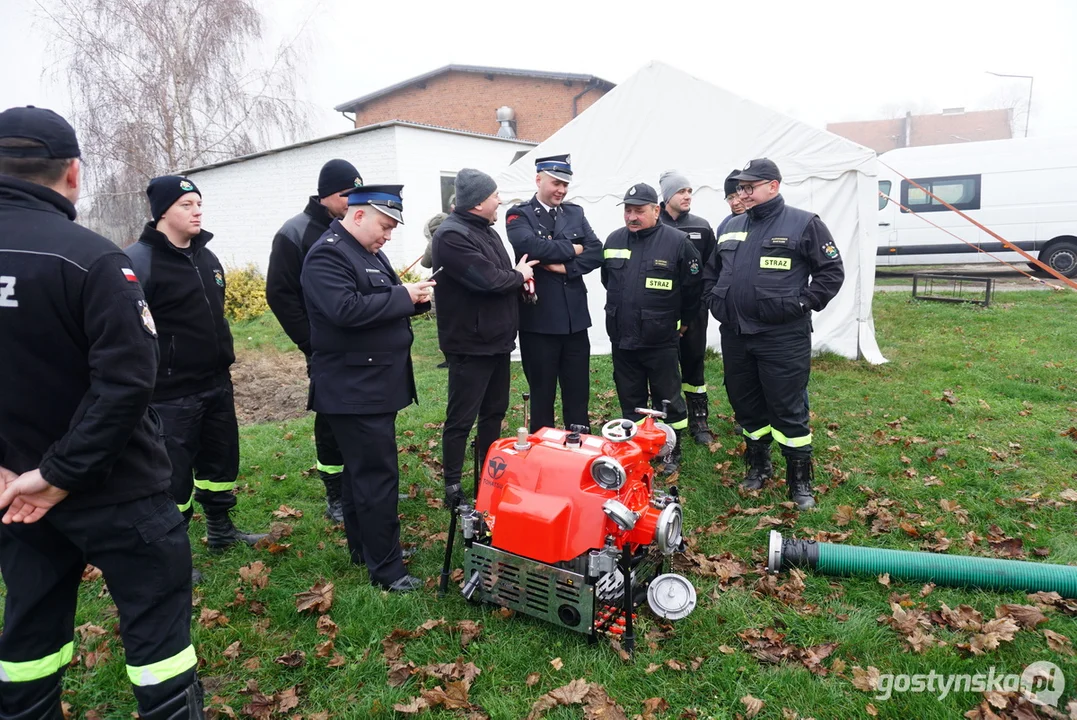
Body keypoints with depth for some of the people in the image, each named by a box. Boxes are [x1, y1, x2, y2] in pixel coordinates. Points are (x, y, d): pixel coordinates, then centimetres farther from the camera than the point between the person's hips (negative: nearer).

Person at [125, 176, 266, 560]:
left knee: (221, 458, 18)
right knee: (174, 473, 1)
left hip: (217, 384, 8)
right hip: (170, 394, -8)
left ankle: (220, 529, 36)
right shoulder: (139, 261, -14)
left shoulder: (206, 257, 11)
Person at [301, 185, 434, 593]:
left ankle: (364, 547, 30)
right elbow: (346, 310, -28)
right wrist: (403, 296, -20)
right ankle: (385, 569, 3)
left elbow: (382, 306, 21)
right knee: (377, 475, -6)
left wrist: (414, 298, 0)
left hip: (375, 383, 10)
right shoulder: (328, 255, -14)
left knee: (363, 470, 18)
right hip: (354, 388, -10)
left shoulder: (369, 253, 17)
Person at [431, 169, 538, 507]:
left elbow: (503, 275, 22)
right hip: (470, 344, -10)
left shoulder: (486, 231, 14)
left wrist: (520, 278, -2)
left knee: (495, 411, 18)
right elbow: (488, 279, -26)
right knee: (461, 419, 1)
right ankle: (452, 486, 15)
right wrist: (519, 276, -6)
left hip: (497, 340, 10)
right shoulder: (452, 235, -18)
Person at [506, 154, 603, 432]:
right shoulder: (519, 215, -1)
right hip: (538, 319, -4)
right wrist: (571, 249, -8)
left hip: (575, 317, 4)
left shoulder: (575, 212, 12)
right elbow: (530, 246, -21)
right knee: (542, 392, 9)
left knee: (578, 392, 13)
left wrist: (565, 267, -13)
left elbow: (596, 253, 2)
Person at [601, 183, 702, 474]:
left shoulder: (677, 242, -9)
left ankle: (672, 451, 24)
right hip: (621, 339, 4)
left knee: (667, 400, 8)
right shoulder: (613, 240, 5)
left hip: (661, 341, -4)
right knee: (630, 399, 15)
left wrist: (681, 322, 8)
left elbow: (691, 288, -1)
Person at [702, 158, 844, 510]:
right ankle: (758, 465, 34)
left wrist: (804, 303, -10)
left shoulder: (804, 224, -3)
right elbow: (711, 270, 24)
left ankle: (800, 481, 15)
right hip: (735, 336, 6)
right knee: (746, 406, 15)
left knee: (788, 410, 0)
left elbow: (832, 270, -2)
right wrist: (714, 301, 11)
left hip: (783, 338, -5)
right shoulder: (730, 227, 13)